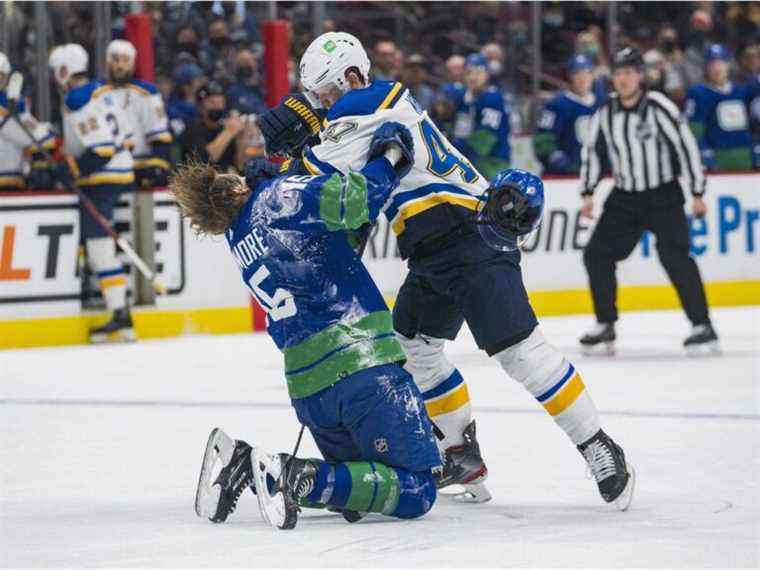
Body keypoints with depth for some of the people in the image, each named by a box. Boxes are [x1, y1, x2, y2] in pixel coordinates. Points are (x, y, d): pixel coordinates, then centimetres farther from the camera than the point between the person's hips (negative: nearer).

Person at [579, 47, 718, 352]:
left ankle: (702, 325, -16)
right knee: (597, 254, 0)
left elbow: (687, 147, -14)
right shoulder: (605, 114, 0)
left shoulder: (659, 107, -16)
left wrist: (697, 194, -13)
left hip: (664, 196, -6)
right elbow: (592, 151, 13)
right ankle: (605, 325, 13)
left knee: (674, 255, -20)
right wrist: (587, 194, 10)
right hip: (624, 198, 6)